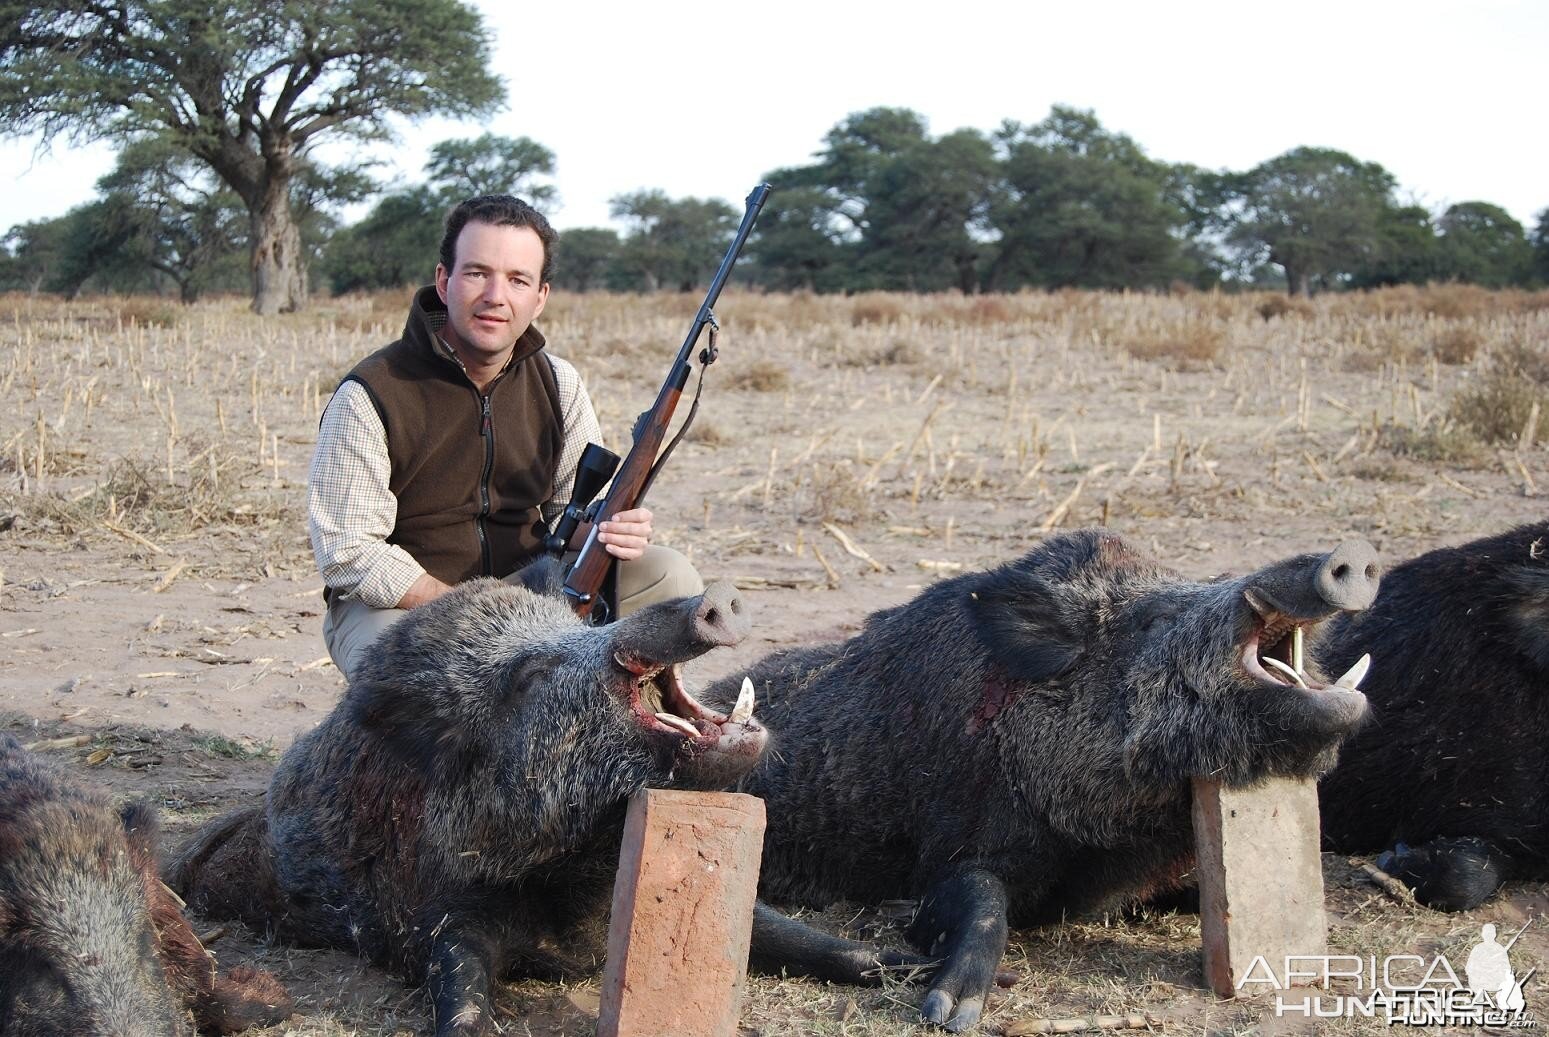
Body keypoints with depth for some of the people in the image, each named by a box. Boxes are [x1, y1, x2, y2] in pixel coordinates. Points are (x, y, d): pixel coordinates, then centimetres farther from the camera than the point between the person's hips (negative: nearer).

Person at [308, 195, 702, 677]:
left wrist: (616, 530, -20)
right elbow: (348, 554, -18)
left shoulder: (557, 384, 1)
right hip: (394, 606, -4)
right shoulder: (368, 397, -15)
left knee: (669, 577, -14)